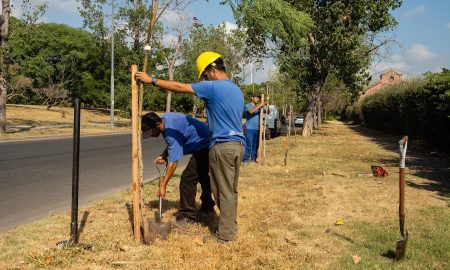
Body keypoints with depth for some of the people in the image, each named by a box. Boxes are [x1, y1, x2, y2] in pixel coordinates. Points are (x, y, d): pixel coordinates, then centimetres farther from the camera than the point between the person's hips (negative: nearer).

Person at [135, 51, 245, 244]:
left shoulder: (213, 87, -11)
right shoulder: (237, 90, 16)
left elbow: (179, 87, -9)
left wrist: (152, 80, 0)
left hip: (222, 146, -8)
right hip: (238, 144, 8)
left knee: (224, 192, 0)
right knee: (231, 190, 15)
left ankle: (225, 235, 9)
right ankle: (230, 226, 24)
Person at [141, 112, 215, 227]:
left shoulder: (171, 132, -31)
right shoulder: (165, 118, -3)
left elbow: (173, 163, -28)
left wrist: (163, 185, -23)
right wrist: (164, 155, -1)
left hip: (203, 147, -11)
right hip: (206, 143, 11)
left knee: (187, 179, -13)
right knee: (202, 176, 25)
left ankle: (188, 215, -4)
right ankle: (207, 206, 43)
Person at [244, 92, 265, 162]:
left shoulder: (258, 106, 15)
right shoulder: (248, 105, -1)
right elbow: (251, 111, -22)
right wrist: (260, 105, -23)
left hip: (257, 128, 6)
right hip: (249, 128, -6)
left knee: (256, 144, 8)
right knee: (248, 144, -8)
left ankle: (253, 158, 16)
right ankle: (246, 158, -5)